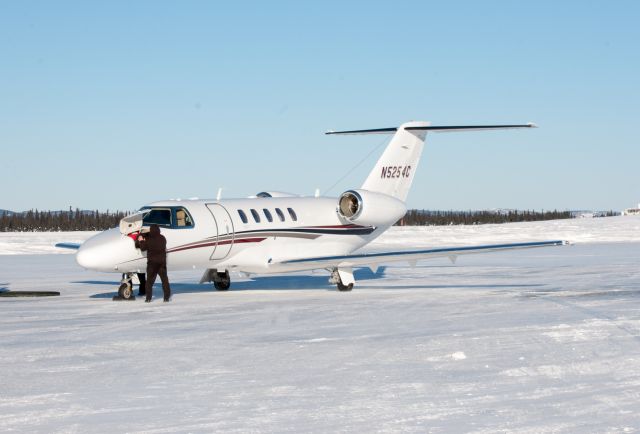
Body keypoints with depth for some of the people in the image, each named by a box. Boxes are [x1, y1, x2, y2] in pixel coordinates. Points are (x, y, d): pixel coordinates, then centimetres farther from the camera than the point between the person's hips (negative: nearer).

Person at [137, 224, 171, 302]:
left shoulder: (149, 240, -12)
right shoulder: (162, 238, 1)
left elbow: (143, 248, -4)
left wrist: (141, 241, 15)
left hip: (152, 262, -3)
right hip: (162, 262, 3)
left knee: (150, 280, 5)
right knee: (164, 279, 7)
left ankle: (148, 298, 2)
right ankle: (167, 297, 4)